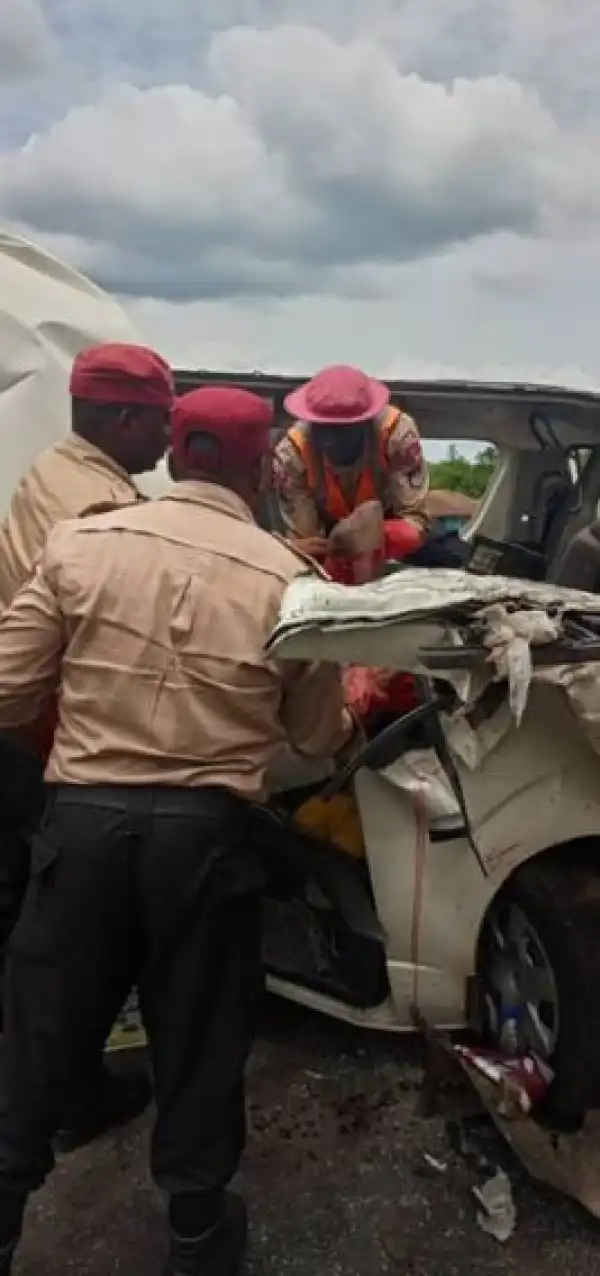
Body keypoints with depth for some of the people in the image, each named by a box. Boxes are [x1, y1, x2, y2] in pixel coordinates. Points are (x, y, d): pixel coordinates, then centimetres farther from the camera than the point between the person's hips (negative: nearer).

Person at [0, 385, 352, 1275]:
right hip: (207, 833, 0)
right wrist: (348, 725, 28)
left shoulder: (81, 542, -3)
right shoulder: (287, 579, -4)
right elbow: (319, 738, 5)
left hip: (83, 818, 1)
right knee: (200, 1042, 19)